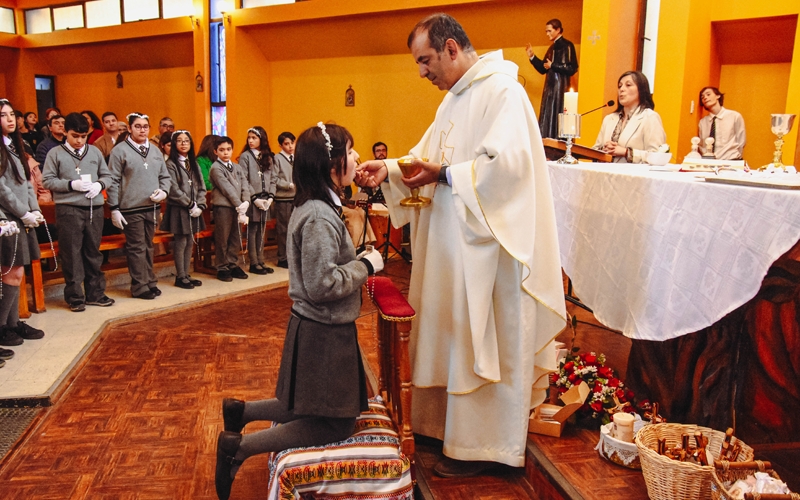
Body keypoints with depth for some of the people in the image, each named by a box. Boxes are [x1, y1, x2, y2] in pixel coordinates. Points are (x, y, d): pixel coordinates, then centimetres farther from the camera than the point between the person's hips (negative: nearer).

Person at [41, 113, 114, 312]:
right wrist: (72, 184, -14)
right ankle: (74, 297, 9)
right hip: (69, 209, -3)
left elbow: (107, 176, 14)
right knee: (72, 254, 1)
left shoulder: (95, 152, 10)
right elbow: (47, 180, -2)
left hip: (95, 208, 3)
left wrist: (99, 184, -8)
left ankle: (95, 293, 19)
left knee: (93, 252, 10)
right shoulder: (55, 153, 2)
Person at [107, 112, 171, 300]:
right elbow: (113, 181, -5)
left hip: (152, 207, 5)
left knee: (148, 246, 13)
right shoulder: (120, 150, -3)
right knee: (136, 248, 0)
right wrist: (114, 208, -9)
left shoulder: (155, 151, 11)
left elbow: (165, 176, 18)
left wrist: (164, 191, -3)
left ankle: (150, 282, 21)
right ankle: (140, 286, 8)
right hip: (131, 209, -5)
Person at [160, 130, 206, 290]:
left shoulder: (194, 164, 13)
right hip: (179, 209, -6)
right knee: (181, 243, -3)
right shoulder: (171, 164, -6)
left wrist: (199, 206, -6)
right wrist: (191, 205, -14)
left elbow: (201, 187, 8)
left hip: (194, 209, 6)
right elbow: (174, 190, -14)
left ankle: (186, 275, 16)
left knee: (189, 242, 9)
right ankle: (180, 277, 5)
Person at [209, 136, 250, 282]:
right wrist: (239, 205, -16)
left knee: (236, 238, 10)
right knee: (222, 239, 1)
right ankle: (222, 268, 10)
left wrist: (246, 202, -12)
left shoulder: (237, 167, 14)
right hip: (223, 207, -6)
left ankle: (233, 265, 20)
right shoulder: (216, 168, -6)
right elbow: (227, 188, -12)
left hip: (238, 207, 6)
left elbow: (245, 185, 5)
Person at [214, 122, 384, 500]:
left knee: (308, 407, 23)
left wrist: (358, 263, 5)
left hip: (320, 328, 10)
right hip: (325, 335, -10)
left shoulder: (314, 208, 7)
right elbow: (322, 285, -27)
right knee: (333, 425, 3)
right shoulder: (319, 217, -24)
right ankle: (240, 446, 5)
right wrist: (365, 266, -16)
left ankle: (240, 411, 26)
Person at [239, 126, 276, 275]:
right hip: (252, 200, -4)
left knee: (261, 230, 9)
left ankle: (261, 261, 15)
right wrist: (255, 198, -13)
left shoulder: (268, 157, 11)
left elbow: (273, 179, 8)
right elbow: (244, 181, -8)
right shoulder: (245, 156, -2)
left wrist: (270, 197, -4)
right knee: (252, 230, 0)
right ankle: (254, 263, 6)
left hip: (265, 200, 4)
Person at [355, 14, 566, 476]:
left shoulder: (501, 91, -14)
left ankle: (481, 445, 14)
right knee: (451, 331, 15)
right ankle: (445, 422, 30)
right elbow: (429, 155, 16)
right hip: (454, 244, 9)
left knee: (480, 342, 0)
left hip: (487, 245, -9)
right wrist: (391, 169, 0)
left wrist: (446, 175, -19)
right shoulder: (457, 96, 17)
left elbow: (507, 162, -25)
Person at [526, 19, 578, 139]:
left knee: (557, 117, -9)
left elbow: (572, 69, -15)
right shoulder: (552, 47, 17)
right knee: (547, 119, 7)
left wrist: (553, 65, -12)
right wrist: (532, 56, 8)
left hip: (560, 87, -8)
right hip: (549, 87, 9)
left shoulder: (567, 45, -8)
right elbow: (543, 69, 18)